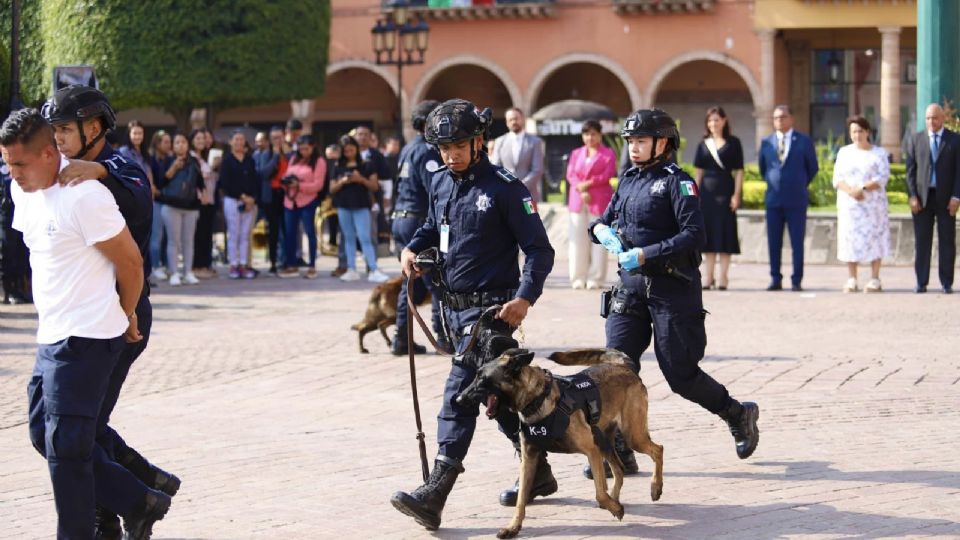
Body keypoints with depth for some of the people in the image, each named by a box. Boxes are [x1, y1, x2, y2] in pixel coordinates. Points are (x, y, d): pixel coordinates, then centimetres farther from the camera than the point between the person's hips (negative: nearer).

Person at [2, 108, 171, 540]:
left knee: (65, 447, -6)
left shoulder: (85, 196, -19)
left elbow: (130, 262, -12)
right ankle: (139, 503, 21)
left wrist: (126, 317, 4)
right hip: (52, 335, 9)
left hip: (86, 338, -9)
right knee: (44, 435, 12)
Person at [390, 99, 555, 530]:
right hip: (454, 305, 7)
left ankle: (434, 495, -20)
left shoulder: (505, 188, -12)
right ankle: (538, 473, 31)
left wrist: (526, 297, -25)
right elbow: (432, 227, 26)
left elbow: (539, 250, -11)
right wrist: (412, 248, 4)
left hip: (490, 309, -7)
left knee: (459, 395, -15)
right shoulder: (441, 184, 8)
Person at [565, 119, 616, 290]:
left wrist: (587, 183, -12)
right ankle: (578, 278, 4)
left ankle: (596, 278, -2)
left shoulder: (608, 154, 7)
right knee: (578, 239, 0)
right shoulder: (576, 154, 18)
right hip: (578, 202, 4)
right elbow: (570, 174, 6)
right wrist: (582, 192, -10)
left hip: (599, 202, -4)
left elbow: (607, 175, -6)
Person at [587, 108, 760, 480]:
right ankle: (619, 452, 2)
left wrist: (645, 254, -24)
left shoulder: (677, 182, -9)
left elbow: (693, 235, -18)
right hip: (630, 285, 6)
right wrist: (601, 229, -2)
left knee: (680, 373, -1)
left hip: (672, 288, -6)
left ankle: (738, 414, 24)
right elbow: (607, 219, 22)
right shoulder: (628, 180, 13)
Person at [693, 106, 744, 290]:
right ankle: (707, 277, 6)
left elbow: (739, 171, -1)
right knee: (708, 233, 3)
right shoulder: (703, 144, 10)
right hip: (707, 191, 3)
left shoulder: (733, 143, 2)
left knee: (725, 232, -2)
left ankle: (723, 277, 1)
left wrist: (737, 194, -9)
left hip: (725, 190, -3)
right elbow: (699, 171, 11)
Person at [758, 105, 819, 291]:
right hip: (773, 199, 2)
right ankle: (775, 279, 9)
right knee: (774, 242, 3)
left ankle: (796, 281, 3)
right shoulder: (766, 143, 8)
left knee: (797, 242, -1)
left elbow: (813, 167, 10)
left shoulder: (803, 141, 2)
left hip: (796, 200, -2)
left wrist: (800, 185, 11)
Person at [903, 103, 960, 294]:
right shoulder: (915, 140, 7)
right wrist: (912, 196, -5)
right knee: (922, 242, 1)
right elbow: (910, 170, 4)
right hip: (922, 197, 1)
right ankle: (921, 282, 5)